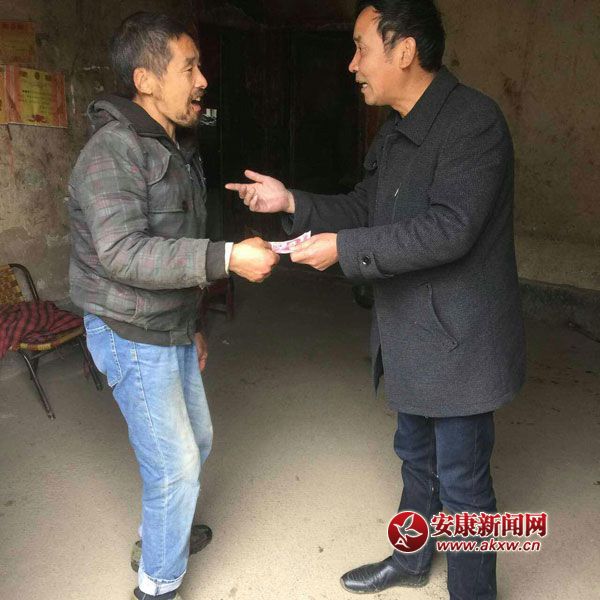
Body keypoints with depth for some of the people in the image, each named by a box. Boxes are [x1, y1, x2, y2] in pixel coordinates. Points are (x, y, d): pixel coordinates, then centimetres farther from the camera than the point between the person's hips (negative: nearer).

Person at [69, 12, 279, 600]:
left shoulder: (177, 149, 11)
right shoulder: (112, 151, -18)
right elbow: (122, 254, -29)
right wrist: (226, 257, -33)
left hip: (171, 332, 9)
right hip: (131, 337, -9)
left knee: (195, 440, 22)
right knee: (175, 466, 0)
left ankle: (165, 529, 47)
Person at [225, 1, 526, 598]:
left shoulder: (473, 119, -19)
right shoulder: (395, 131, 10)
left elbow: (449, 228, -29)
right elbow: (366, 208, 13)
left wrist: (343, 248, -25)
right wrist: (292, 202, 1)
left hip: (458, 342, -9)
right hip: (411, 336, 9)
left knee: (461, 483, 7)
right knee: (417, 457, 25)